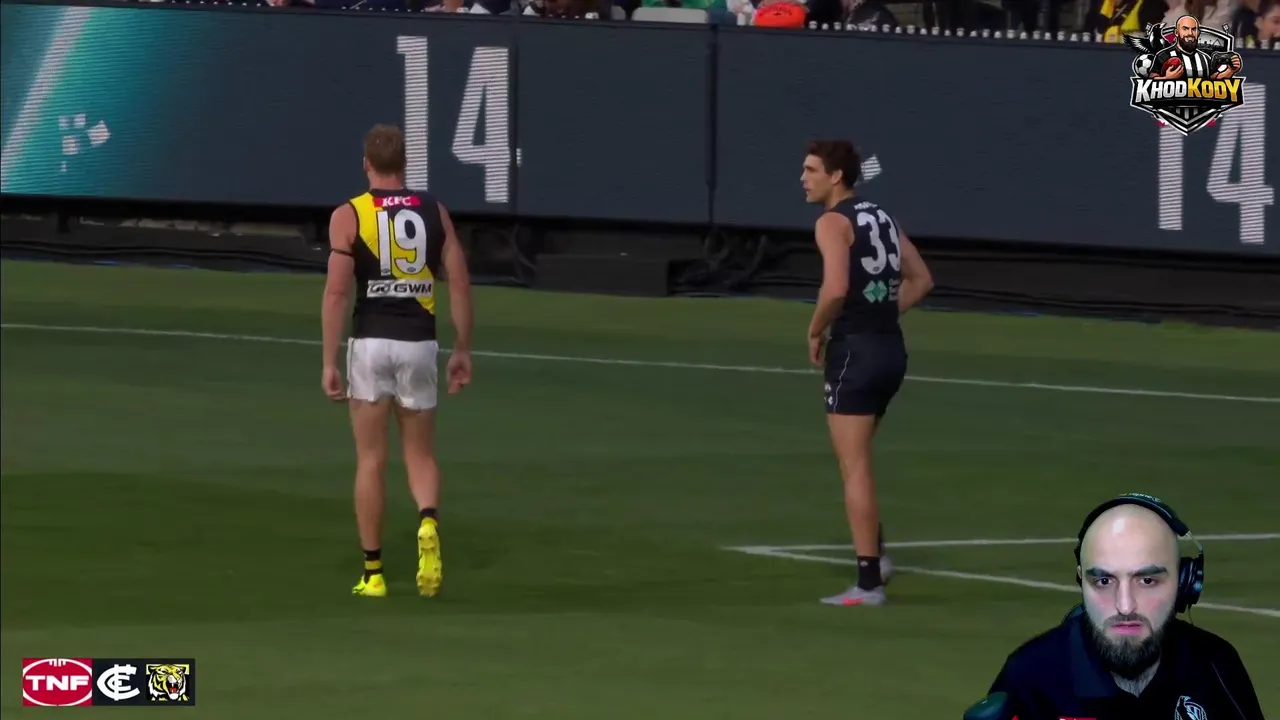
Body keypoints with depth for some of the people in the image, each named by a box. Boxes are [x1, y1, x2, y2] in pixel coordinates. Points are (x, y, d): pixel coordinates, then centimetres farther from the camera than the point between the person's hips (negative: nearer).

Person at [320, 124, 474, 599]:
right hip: (420, 344, 2)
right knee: (420, 454, 13)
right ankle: (428, 523, -18)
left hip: (371, 343, -2)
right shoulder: (434, 212, 4)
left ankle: (373, 573, 9)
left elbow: (336, 292, -10)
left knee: (371, 460, 7)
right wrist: (463, 350, 11)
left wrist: (329, 363, -7)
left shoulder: (349, 216, -4)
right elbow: (459, 283, 2)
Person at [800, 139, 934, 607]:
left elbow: (836, 289, -25)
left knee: (855, 468, -5)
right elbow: (921, 279, 19)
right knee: (854, 461, 24)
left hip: (856, 351, -8)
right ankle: (874, 554, 22)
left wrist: (816, 331, -9)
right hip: (891, 347, 8)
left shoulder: (833, 223, -11)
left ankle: (868, 583, -6)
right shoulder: (881, 218, 14)